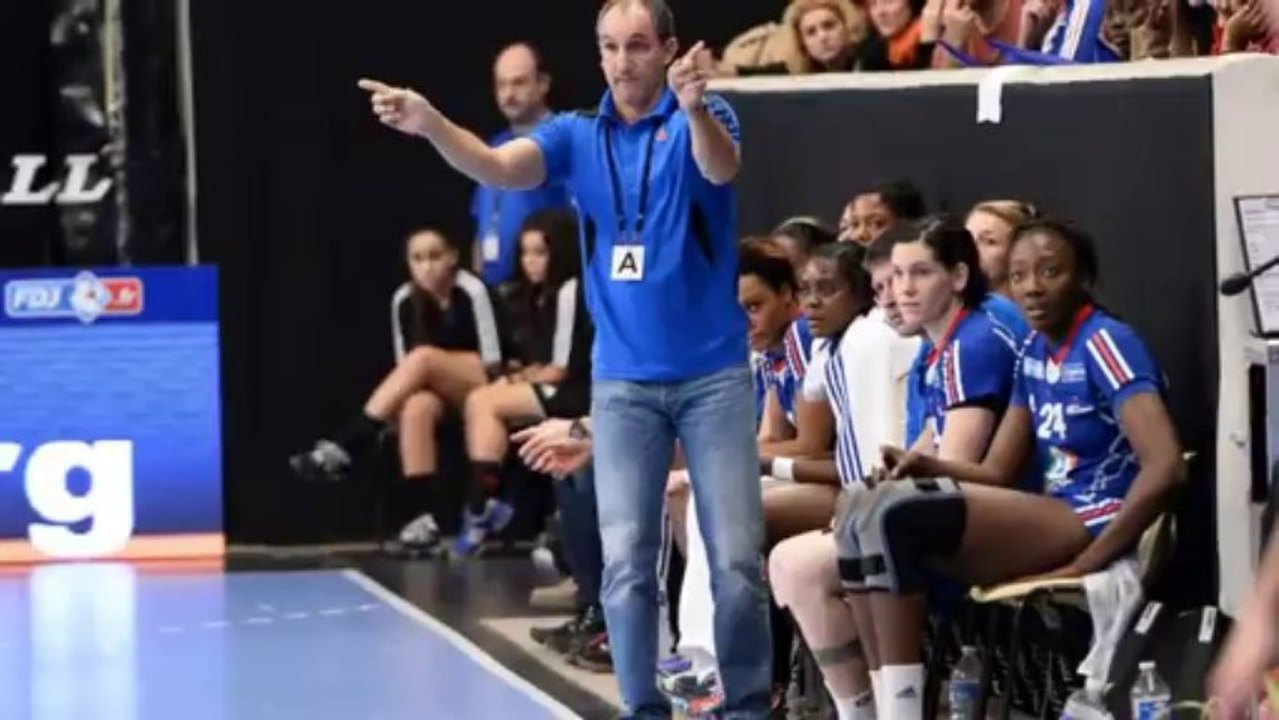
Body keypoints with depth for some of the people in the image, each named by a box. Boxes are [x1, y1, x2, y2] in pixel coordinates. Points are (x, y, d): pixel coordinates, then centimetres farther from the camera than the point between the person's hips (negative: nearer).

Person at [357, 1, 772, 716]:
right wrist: (429, 123, -32)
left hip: (714, 375, -2)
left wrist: (693, 106, -48)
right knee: (627, 563, -2)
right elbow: (499, 166, -12)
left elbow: (721, 168, -26)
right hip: (623, 383, 2)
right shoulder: (576, 136, 5)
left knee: (737, 560, -3)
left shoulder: (703, 118, -3)